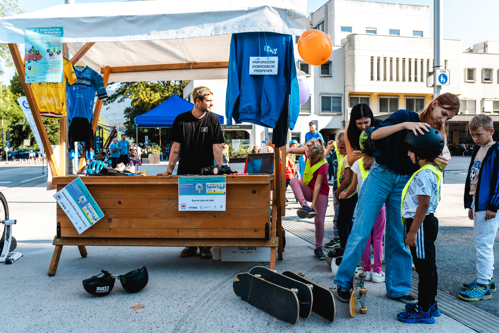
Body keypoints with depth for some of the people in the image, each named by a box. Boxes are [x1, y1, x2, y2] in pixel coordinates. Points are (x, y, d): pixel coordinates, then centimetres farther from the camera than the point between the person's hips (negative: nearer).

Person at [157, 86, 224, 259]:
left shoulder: (213, 119, -1)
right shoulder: (181, 120, 0)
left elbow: (216, 147, -4)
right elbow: (176, 147, 2)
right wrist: (169, 170, -3)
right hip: (185, 173, 1)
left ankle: (205, 246, 11)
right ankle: (190, 244, 14)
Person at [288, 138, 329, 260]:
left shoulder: (323, 165, -22)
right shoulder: (308, 152, -8)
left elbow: (318, 185, -26)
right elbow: (290, 150, -3)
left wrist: (313, 203, -31)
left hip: (320, 192, -4)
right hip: (307, 190, 4)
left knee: (319, 221, -9)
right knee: (293, 180, -29)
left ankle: (318, 248, 9)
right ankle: (304, 205, -42)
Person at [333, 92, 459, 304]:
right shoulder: (405, 116, -5)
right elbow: (375, 135, -19)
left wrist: (439, 165, -17)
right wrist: (404, 125, -30)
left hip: (405, 184, 5)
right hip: (381, 176, -4)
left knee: (399, 238, 8)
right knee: (361, 231, -5)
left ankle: (397, 288, 21)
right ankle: (343, 283, 6)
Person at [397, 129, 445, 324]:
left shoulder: (424, 175, -21)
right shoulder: (431, 171, 12)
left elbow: (423, 206, -24)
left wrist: (413, 231, -21)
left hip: (421, 225, -11)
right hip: (426, 223, 11)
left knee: (425, 268, -2)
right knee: (427, 267, 18)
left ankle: (424, 311, 8)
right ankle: (429, 305, 30)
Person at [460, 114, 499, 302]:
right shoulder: (478, 150, 15)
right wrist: (471, 204, 19)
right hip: (477, 205, 9)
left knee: (483, 245, -6)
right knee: (483, 244, 16)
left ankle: (483, 287, 1)